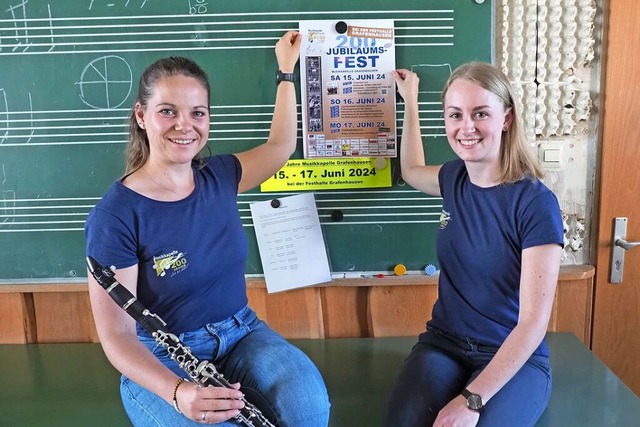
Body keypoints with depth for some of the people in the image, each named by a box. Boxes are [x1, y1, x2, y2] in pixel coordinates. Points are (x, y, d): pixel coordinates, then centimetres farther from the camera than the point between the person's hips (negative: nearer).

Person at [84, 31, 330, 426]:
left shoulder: (219, 176, 0)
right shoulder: (115, 215, -16)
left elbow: (281, 146, 19)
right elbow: (117, 333, -16)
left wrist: (286, 70, 22)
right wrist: (177, 391, -32)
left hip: (242, 335, 4)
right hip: (162, 362, -3)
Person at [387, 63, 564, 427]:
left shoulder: (536, 203, -17)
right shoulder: (455, 178, 1)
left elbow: (533, 322, -19)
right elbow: (412, 171, 27)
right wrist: (410, 100, 28)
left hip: (515, 359, -3)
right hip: (443, 343, 4)